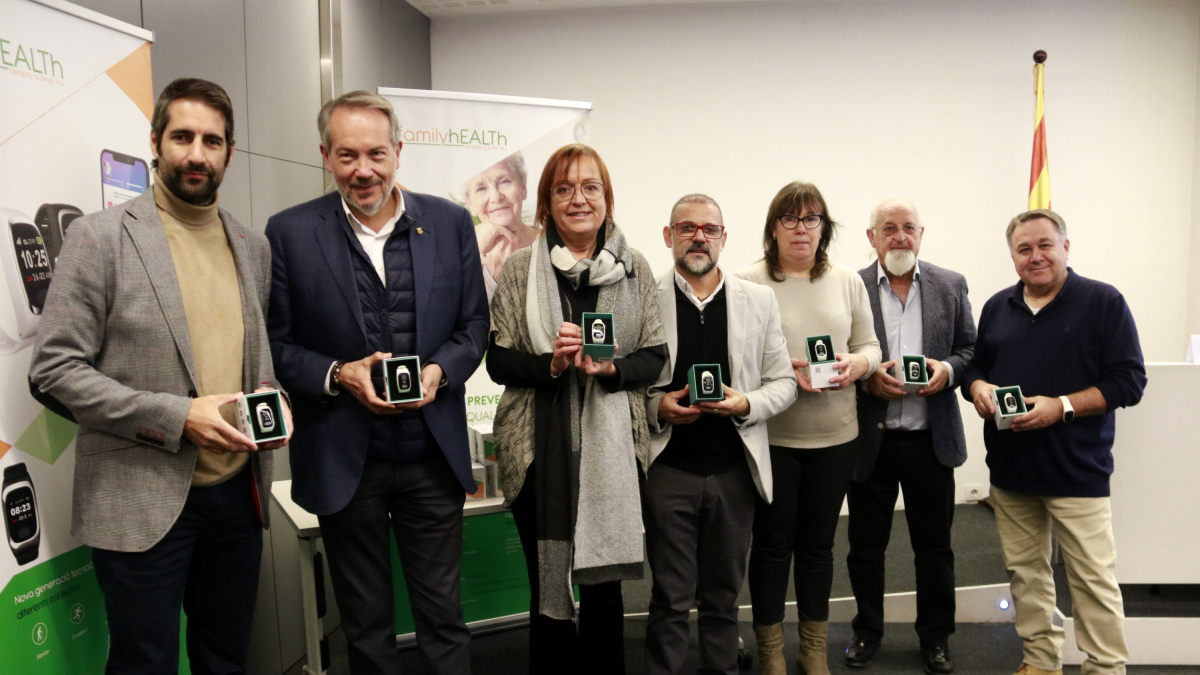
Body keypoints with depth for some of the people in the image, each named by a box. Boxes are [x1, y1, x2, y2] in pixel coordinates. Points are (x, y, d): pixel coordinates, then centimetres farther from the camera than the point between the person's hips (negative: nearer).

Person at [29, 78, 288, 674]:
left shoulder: (253, 246, 9)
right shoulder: (100, 236, -7)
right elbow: (55, 369, -10)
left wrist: (271, 398, -2)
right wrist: (177, 417, -18)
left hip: (237, 491, 5)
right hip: (141, 503, -5)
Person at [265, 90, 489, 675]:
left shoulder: (450, 222, 1)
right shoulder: (290, 232, -4)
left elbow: (474, 324, 5)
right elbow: (275, 343, -1)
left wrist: (439, 370, -14)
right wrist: (339, 375, -18)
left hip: (433, 455, 1)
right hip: (343, 461, -1)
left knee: (443, 615, 13)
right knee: (365, 625, 17)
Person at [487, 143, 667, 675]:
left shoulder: (634, 268, 5)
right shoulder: (521, 268, 2)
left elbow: (655, 356, 5)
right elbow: (498, 360, 1)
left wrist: (610, 368, -15)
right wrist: (550, 363, -18)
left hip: (611, 447, 1)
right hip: (539, 450, 0)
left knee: (603, 583, 10)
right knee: (546, 586, 11)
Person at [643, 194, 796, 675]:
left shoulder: (759, 301, 6)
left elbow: (784, 382, 7)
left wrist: (746, 405, -11)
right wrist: (657, 407, -15)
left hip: (734, 470, 2)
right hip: (668, 469, -2)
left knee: (724, 594, 15)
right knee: (671, 599, 6)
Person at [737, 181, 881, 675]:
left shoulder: (848, 281, 9)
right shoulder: (748, 282, -5)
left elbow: (869, 345, 11)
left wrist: (857, 364, -11)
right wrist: (781, 370, -21)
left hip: (834, 435, 4)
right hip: (770, 436, -3)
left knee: (818, 542, 15)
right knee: (772, 543, 8)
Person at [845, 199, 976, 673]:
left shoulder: (951, 286, 6)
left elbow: (971, 349, 9)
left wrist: (948, 369, -11)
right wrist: (867, 379, -17)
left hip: (931, 439, 2)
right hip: (868, 439, -1)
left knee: (935, 546, 12)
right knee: (866, 544, 12)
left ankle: (935, 637, 30)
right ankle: (867, 631, 30)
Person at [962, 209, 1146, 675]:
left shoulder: (1103, 301, -4)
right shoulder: (997, 307, 11)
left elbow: (1128, 381, -8)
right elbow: (975, 366, 17)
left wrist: (1061, 406, -20)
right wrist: (977, 387, -6)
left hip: (1077, 471, -5)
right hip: (1009, 468, 5)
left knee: (1093, 578, -1)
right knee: (1025, 571, 13)